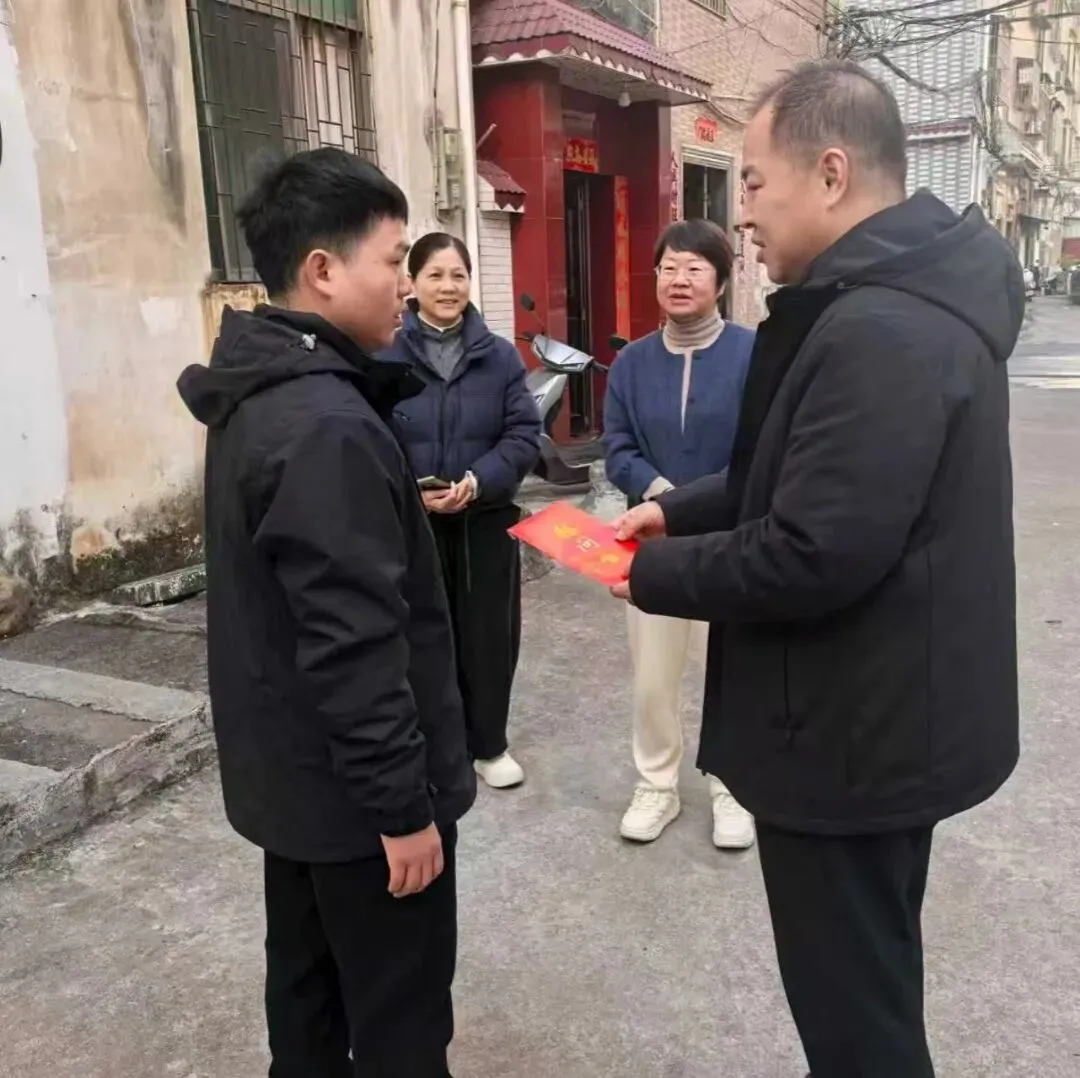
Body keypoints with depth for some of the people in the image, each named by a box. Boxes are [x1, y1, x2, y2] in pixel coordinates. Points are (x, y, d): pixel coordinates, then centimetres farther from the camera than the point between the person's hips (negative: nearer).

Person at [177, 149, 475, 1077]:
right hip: (354, 786, -10)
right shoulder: (326, 427, -26)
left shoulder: (261, 397, 6)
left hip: (293, 767, 10)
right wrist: (403, 803, -20)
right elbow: (355, 646, -27)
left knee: (311, 983, 23)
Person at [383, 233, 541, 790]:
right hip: (411, 525, -1)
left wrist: (477, 482, -19)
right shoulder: (385, 356, -5)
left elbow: (524, 434, -3)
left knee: (488, 635, 11)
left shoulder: (500, 355, 1)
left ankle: (488, 745, 30)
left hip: (486, 521, 2)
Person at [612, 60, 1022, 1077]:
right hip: (886, 713, 10)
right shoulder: (905, 297, 8)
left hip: (853, 732, -10)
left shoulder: (878, 331, -27)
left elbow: (811, 558, -29)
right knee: (870, 982, 28)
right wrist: (680, 511, 6)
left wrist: (656, 573, -13)